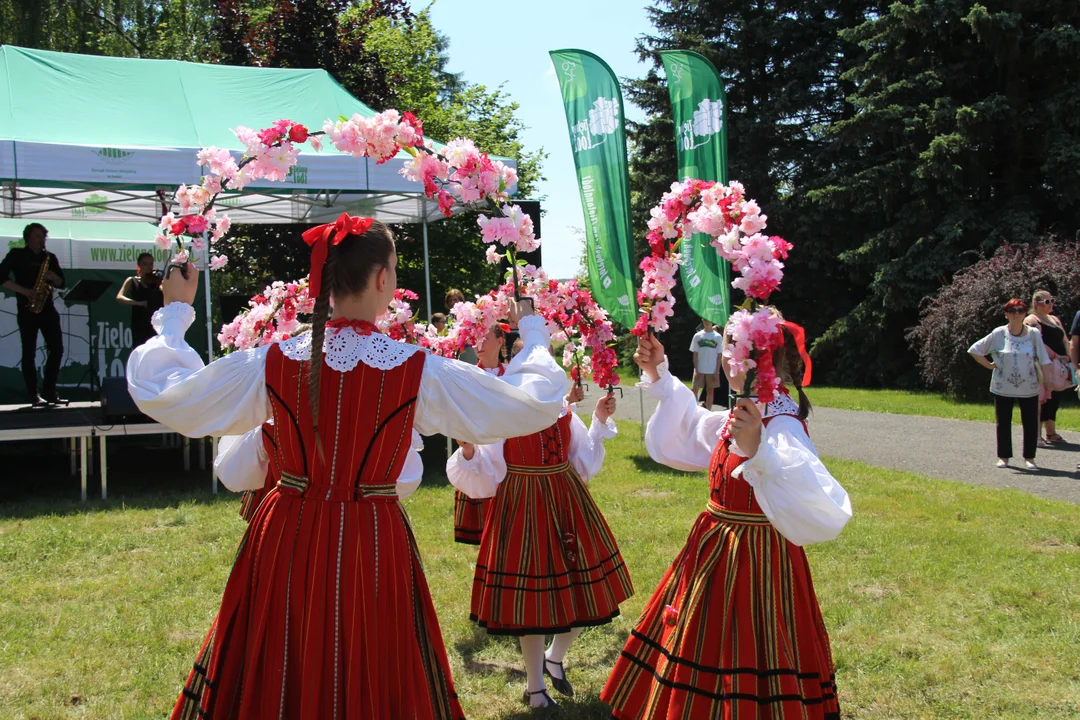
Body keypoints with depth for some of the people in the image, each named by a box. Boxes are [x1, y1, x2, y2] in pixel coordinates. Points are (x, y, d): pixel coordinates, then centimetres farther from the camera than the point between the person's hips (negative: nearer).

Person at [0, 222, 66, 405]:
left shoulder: (49, 257, 15)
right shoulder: (17, 255, 5)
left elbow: (61, 282, 14)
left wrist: (52, 277, -8)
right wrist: (24, 291, -14)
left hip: (47, 308, 4)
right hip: (27, 309, -4)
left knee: (57, 348, -3)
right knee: (29, 352, -2)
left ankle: (49, 391, 7)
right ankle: (33, 395, 1)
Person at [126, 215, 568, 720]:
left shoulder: (271, 363, -8)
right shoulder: (420, 371, -13)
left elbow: (158, 392, 3)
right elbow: (535, 403, -4)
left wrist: (175, 313, 18)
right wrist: (534, 335, 15)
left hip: (285, 543, 2)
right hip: (372, 549, -2)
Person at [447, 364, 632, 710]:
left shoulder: (563, 411, 4)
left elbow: (583, 463, 13)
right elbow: (484, 478, -11)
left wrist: (600, 421, 6)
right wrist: (468, 451, -30)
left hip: (567, 505, 5)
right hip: (523, 511, -5)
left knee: (586, 587, 8)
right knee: (530, 595, 5)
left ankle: (555, 657, 37)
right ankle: (534, 687, 25)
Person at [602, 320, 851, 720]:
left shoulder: (782, 428, -22)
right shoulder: (739, 418, 4)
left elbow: (827, 512, -39)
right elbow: (681, 436, 28)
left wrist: (759, 451, -47)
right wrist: (660, 377, 20)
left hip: (755, 567, -9)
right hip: (716, 557, 9)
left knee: (744, 686, 2)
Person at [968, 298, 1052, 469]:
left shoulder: (1034, 334, -2)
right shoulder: (998, 334, -3)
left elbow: (1043, 362, -1)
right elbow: (974, 350, 4)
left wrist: (1045, 384, -4)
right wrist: (989, 365, -1)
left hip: (1029, 389, 0)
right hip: (1003, 388, 0)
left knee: (1031, 423, 3)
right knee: (1003, 423, 8)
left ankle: (1029, 457, 15)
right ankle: (1003, 456, 20)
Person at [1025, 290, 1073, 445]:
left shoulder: (1055, 320, 21)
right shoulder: (1032, 320, -6)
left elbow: (1065, 341, 17)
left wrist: (1070, 361, 4)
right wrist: (1056, 357, -20)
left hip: (1058, 368, 8)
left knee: (1054, 399, 12)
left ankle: (1051, 434, 20)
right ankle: (1036, 435, -8)